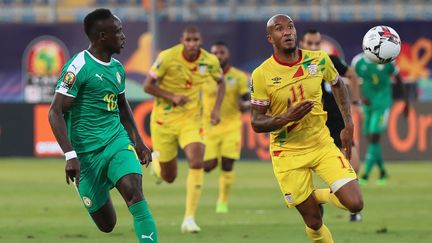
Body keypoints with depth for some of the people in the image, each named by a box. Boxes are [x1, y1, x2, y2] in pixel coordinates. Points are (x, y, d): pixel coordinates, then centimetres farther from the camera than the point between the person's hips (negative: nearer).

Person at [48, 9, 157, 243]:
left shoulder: (117, 68, 10)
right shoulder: (78, 67, -13)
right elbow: (55, 113, -16)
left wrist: (138, 142, 21)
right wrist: (70, 155, -23)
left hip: (117, 141, 5)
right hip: (87, 152, -5)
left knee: (135, 195, -21)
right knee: (106, 224, 1)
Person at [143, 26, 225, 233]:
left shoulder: (210, 61, -7)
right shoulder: (167, 57, -17)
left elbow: (220, 82, 13)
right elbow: (148, 86, -11)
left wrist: (216, 108, -1)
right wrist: (172, 97, -25)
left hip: (191, 119, 2)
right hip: (164, 120, -2)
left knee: (197, 162, -23)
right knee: (169, 177, 6)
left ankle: (189, 219, -16)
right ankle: (156, 162, 47)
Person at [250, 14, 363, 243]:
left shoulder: (319, 61, -6)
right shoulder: (261, 75, -14)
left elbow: (337, 85, 15)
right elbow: (256, 123, -9)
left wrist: (348, 126, 9)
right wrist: (286, 118, -28)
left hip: (323, 145, 2)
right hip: (288, 154, -2)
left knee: (355, 204, -12)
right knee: (313, 221, 1)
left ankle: (319, 196, 19)